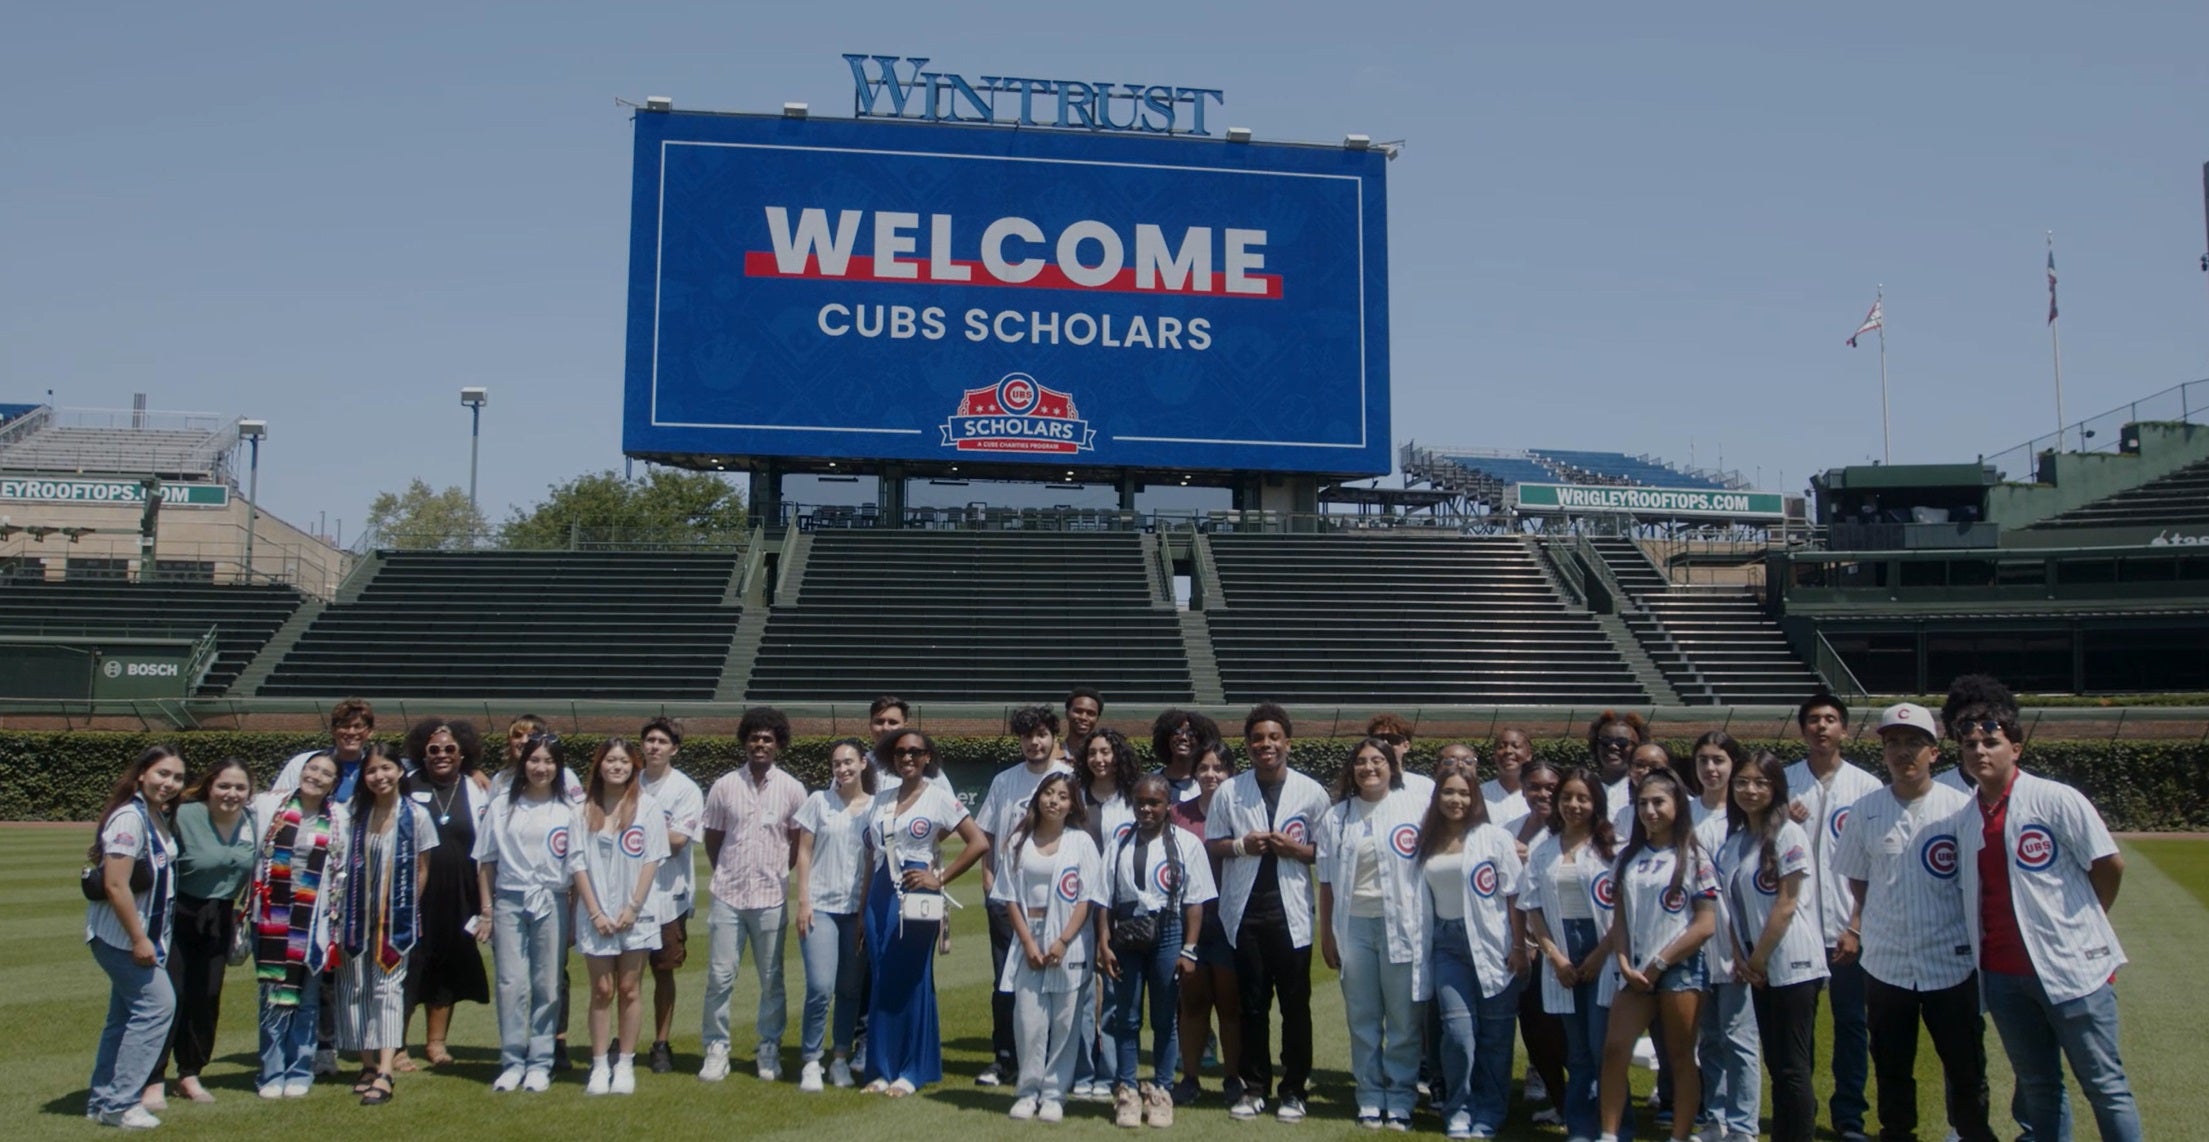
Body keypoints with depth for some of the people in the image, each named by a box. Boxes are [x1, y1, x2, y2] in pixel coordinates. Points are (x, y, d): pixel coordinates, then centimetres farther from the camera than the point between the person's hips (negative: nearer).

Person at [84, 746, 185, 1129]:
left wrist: (147, 938, 14)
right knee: (157, 1004, -11)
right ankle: (119, 1103, -4)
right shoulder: (129, 818, -20)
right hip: (120, 935, -10)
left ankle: (102, 1101, 24)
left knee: (126, 1015, 14)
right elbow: (115, 885, -24)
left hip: (144, 934, 10)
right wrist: (139, 939, -22)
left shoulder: (158, 817, 9)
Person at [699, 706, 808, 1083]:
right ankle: (716, 1051, 11)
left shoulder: (792, 789, 0)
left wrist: (778, 873, 6)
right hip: (727, 896, 0)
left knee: (772, 980, 7)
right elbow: (712, 839, 10)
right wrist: (727, 875, 7)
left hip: (771, 899, 0)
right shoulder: (724, 786, 2)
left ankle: (769, 1052, 18)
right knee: (720, 977, 1)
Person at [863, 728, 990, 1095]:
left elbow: (979, 843, -8)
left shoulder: (938, 797, -3)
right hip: (880, 896, 5)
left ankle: (911, 1072, 10)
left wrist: (940, 879, -9)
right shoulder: (881, 800, 12)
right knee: (881, 983, 7)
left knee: (912, 983, 1)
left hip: (915, 898, -5)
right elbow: (870, 857, 16)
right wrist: (863, 908, 11)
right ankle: (882, 1068, 16)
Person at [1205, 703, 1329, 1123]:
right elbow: (1210, 844, 7)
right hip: (1245, 911, 1)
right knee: (1252, 1004, 8)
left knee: (1295, 1005, 5)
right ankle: (1255, 1088, 17)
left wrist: (1295, 849, -14)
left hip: (1291, 913, -1)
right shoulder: (1230, 792, 3)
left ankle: (1294, 1090, 15)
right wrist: (1241, 845, -11)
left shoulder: (1311, 792, 0)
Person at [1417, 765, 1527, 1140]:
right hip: (1447, 945, 3)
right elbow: (1422, 899, 11)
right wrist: (1422, 948, 6)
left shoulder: (1494, 838, -3)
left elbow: (1515, 896, -5)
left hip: (1491, 944, -2)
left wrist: (1518, 947, -9)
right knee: (1458, 1031, -6)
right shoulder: (1427, 842, 10)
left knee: (1494, 1036, 2)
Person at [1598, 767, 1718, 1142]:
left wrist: (1659, 963, -10)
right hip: (1636, 973, 4)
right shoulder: (1627, 858, 9)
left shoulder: (1693, 858, -4)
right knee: (1614, 1049, -4)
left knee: (1681, 1056, 5)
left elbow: (1706, 925, -9)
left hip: (1681, 970, -4)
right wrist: (1625, 965, -5)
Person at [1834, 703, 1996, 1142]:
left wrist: (1981, 941, -3)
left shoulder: (1960, 807, -6)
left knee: (1966, 1064, 8)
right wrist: (1856, 926, 1)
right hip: (1884, 961, 2)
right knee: (1891, 1067, 14)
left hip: (1951, 961, -2)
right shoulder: (1865, 811, 1)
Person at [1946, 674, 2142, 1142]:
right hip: (2002, 975, 5)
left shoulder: (2056, 800, -9)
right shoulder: (1966, 820, 7)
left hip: (2072, 967, -5)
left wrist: (2080, 924, 5)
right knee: (2037, 1089, 14)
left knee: (2104, 1085, 2)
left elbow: (2109, 865, -4)